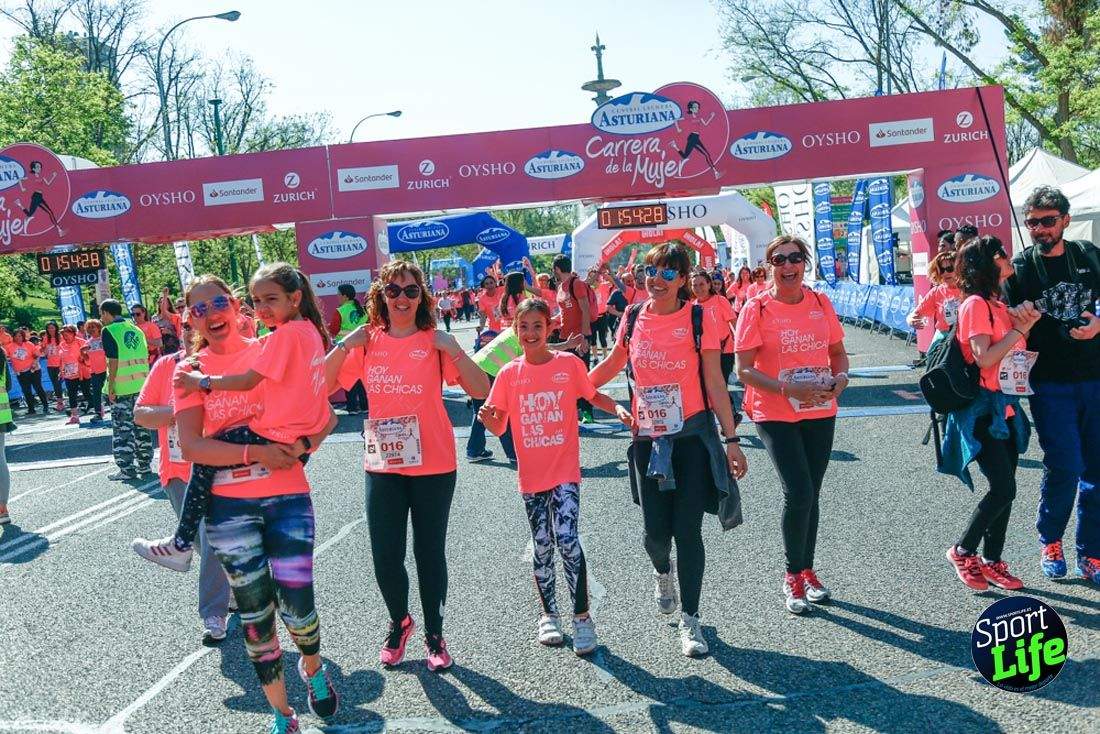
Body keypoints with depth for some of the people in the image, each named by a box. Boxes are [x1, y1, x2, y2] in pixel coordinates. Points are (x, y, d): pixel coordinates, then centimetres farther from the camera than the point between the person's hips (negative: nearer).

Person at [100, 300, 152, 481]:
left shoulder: (109, 331, -6)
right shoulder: (137, 329, 13)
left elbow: (113, 361, -12)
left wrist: (111, 386, -9)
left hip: (121, 386, -6)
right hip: (141, 383, 6)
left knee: (122, 428, 0)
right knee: (141, 425, 13)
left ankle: (127, 469, 2)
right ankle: (144, 464, 19)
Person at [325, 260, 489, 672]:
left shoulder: (435, 342, -4)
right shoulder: (367, 342, 2)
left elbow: (481, 391, -11)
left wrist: (452, 349, -20)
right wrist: (341, 348, -11)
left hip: (433, 465, -2)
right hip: (382, 465, 2)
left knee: (430, 553, 8)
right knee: (385, 556, 6)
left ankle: (434, 634, 27)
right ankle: (399, 623, 33)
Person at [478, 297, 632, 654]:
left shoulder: (569, 364, -4)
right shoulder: (509, 373, -1)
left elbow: (593, 396, 12)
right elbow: (499, 427, 2)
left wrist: (618, 408, -7)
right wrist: (487, 418, -21)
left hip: (565, 471, -2)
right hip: (531, 475, 2)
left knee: (567, 539, -14)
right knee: (542, 547, 11)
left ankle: (582, 617, 1)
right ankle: (549, 614, 29)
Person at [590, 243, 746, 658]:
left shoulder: (698, 319, -6)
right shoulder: (633, 318, 3)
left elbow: (715, 383, -4)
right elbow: (613, 364, 19)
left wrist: (731, 440, -5)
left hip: (693, 436, -2)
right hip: (647, 439, 3)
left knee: (687, 530, -2)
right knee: (656, 532, 4)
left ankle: (690, 620, 16)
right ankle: (663, 573, 41)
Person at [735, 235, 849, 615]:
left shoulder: (820, 303, 4)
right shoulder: (757, 308, -9)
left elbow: (839, 352, 15)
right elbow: (744, 370, -12)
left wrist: (840, 378, -7)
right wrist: (789, 389, -23)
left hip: (820, 412, 4)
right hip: (776, 415, -4)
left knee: (811, 494, 12)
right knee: (798, 494, -11)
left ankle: (807, 570, 29)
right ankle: (793, 576, 9)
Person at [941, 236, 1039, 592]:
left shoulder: (1001, 305, 15)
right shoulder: (976, 304, -11)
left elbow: (1017, 355, 14)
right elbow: (983, 358, -20)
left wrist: (1026, 324, -1)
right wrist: (1018, 329, -12)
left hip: (1007, 406, 9)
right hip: (983, 408, -9)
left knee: (1004, 488, 9)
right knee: (1004, 488, -11)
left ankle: (992, 561, 18)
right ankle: (962, 550, 6)